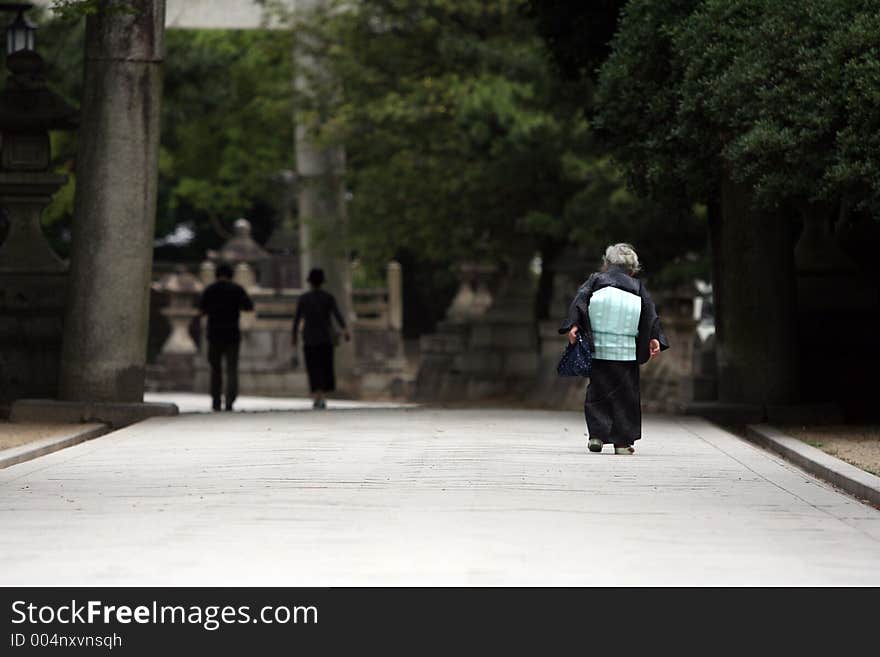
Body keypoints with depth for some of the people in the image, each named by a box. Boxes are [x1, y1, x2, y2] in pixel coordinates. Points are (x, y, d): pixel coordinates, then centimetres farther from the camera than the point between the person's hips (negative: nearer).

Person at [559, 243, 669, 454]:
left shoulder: (596, 280, 9)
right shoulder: (637, 287, 11)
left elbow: (580, 300, -5)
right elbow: (650, 312, 2)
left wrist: (573, 325, -14)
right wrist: (654, 339, -2)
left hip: (598, 348, 0)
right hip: (627, 350, 0)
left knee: (597, 392, 9)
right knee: (625, 395, 6)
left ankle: (596, 435, -2)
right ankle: (622, 441, 4)